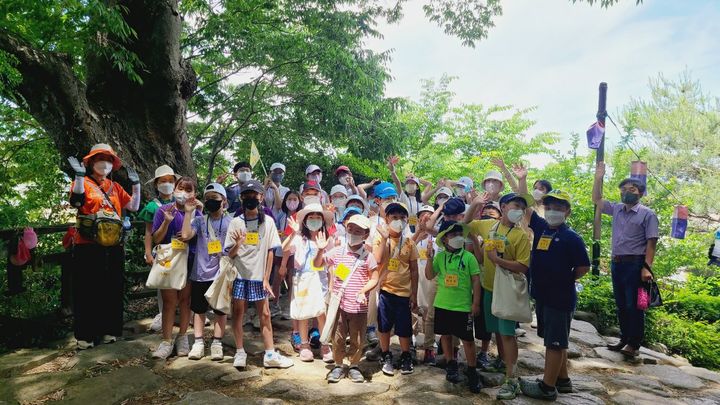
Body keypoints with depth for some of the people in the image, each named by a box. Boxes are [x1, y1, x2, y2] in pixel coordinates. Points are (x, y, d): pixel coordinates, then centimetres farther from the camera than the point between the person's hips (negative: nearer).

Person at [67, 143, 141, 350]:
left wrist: (136, 184, 3)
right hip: (88, 246, -5)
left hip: (113, 246, 5)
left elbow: (134, 206, 10)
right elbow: (76, 201, -19)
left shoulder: (115, 187, 16)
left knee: (112, 289, 9)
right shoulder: (83, 182, 1)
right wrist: (80, 175, -26)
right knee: (88, 290, 0)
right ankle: (85, 335, 8)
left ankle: (109, 330, 20)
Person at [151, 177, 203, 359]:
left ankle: (182, 337, 23)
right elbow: (156, 239, -4)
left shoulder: (197, 214, 0)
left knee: (185, 300, 9)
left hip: (189, 262, 1)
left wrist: (190, 238, -15)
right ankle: (167, 341, 8)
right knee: (169, 301, 0)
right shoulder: (164, 211, -3)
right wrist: (167, 221, -19)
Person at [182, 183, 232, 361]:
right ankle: (198, 343, 22)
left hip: (222, 273, -1)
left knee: (221, 310, 8)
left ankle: (217, 343, 20)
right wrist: (188, 212, -14)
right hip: (200, 273, 1)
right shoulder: (199, 221, 0)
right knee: (199, 309, 11)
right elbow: (186, 235, -17)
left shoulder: (231, 222, -2)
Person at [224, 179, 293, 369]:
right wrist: (237, 244, -21)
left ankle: (270, 355, 12)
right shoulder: (235, 222, 1)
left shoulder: (268, 221, 0)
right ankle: (240, 352, 19)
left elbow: (270, 252, 1)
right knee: (238, 313, 5)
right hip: (239, 275, 0)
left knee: (265, 314, 5)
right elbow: (230, 254, 1)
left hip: (259, 276, 0)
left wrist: (266, 278, -3)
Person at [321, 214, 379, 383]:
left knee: (357, 339, 10)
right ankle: (338, 366, 28)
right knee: (337, 337, 11)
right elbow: (317, 264, 8)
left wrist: (363, 291, -17)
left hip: (358, 306, -1)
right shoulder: (337, 252, 1)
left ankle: (354, 367, 28)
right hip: (338, 304, 1)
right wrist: (321, 250, -9)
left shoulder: (368, 256, -3)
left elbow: (374, 279, -1)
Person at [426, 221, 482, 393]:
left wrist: (476, 303, -6)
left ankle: (472, 372, 19)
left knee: (467, 339, 4)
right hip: (442, 304, 3)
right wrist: (430, 259, -13)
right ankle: (451, 366, 33)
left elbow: (476, 280, -4)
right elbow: (429, 276, 1)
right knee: (445, 335, 14)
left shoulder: (468, 257, -6)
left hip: (463, 306, -3)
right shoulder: (440, 256, 1)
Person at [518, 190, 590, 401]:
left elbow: (583, 267, -10)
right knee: (555, 341, 18)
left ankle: (548, 387, 12)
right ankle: (562, 380, 32)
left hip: (561, 299, -7)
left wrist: (564, 280, -2)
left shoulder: (571, 237, -12)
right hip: (541, 295, 7)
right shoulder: (541, 227, 6)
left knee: (555, 343, 3)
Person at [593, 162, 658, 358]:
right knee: (621, 305, 14)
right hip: (616, 263, 6)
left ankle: (634, 345, 10)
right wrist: (598, 178, 9)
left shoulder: (647, 214, -5)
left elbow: (651, 243, -10)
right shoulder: (616, 209, 11)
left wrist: (647, 267, -18)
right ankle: (624, 339, 26)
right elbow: (597, 200, 20)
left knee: (633, 306, -1)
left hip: (635, 264, -6)